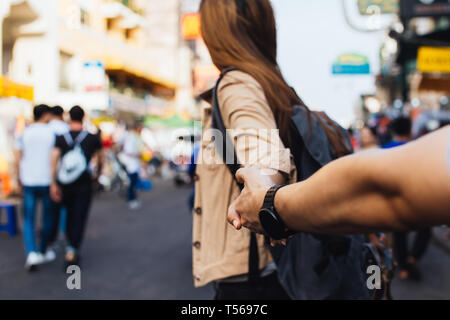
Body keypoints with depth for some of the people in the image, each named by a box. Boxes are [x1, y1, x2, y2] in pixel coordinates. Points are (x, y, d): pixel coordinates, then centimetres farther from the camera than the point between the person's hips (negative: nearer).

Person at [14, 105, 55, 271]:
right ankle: (43, 252, 24)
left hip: (28, 182, 2)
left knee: (28, 220, 6)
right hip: (47, 181, -2)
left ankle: (31, 253, -12)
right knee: (48, 218, 14)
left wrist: (19, 179, 13)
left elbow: (17, 159, 2)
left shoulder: (24, 133, 2)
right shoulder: (52, 133, -5)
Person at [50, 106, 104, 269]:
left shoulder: (60, 138, 1)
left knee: (69, 216, 19)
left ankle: (71, 248, 31)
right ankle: (72, 252, -12)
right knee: (79, 218, 0)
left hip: (64, 182, 2)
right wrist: (99, 170, 36)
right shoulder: (93, 138, 1)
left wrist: (53, 184, -12)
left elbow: (54, 160, -11)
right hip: (83, 184, -2)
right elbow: (100, 157, 16)